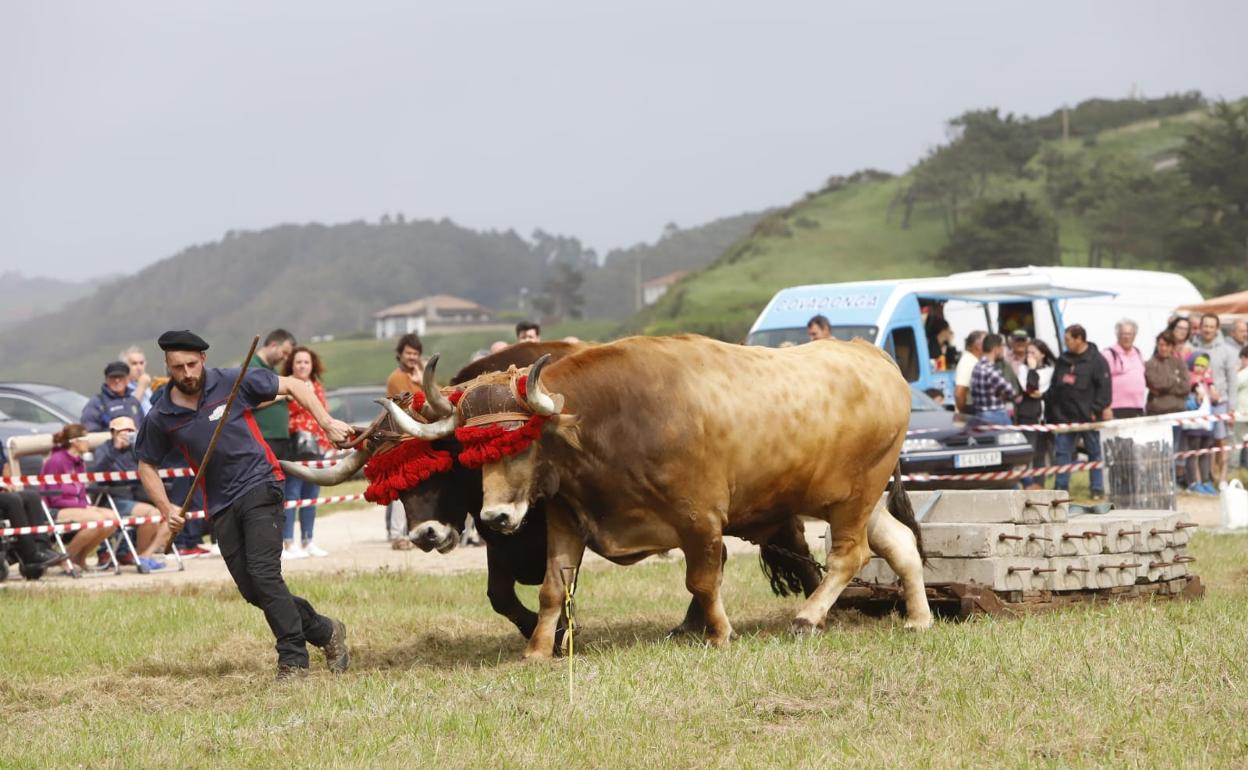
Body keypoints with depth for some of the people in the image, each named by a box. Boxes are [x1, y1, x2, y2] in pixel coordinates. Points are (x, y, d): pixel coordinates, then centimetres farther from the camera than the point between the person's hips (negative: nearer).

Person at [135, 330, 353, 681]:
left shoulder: (233, 383, -7)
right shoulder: (161, 418, 1)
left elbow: (293, 385, 2)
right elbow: (147, 465, 16)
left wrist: (326, 423, -6)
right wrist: (166, 509, 3)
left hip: (260, 486, -5)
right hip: (221, 505, 5)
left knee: (263, 574, -18)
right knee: (251, 590, 2)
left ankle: (293, 660, -10)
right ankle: (324, 631, 20)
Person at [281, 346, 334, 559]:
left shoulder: (317, 387, 17)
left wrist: (331, 444, 18)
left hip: (317, 447, 7)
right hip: (294, 446, -7)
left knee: (311, 495, 10)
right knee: (292, 494, -10)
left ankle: (307, 541, 17)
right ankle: (288, 543, -9)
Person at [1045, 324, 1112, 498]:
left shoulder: (1096, 360, -5)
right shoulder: (1063, 361, 12)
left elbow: (1104, 387, -9)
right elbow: (1054, 388, 16)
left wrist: (1097, 410, -16)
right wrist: (1050, 411, 10)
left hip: (1087, 417, -5)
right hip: (1064, 416, 5)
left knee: (1094, 452, 5)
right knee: (1062, 453, 2)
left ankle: (1097, 488, 10)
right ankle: (1061, 487, 7)